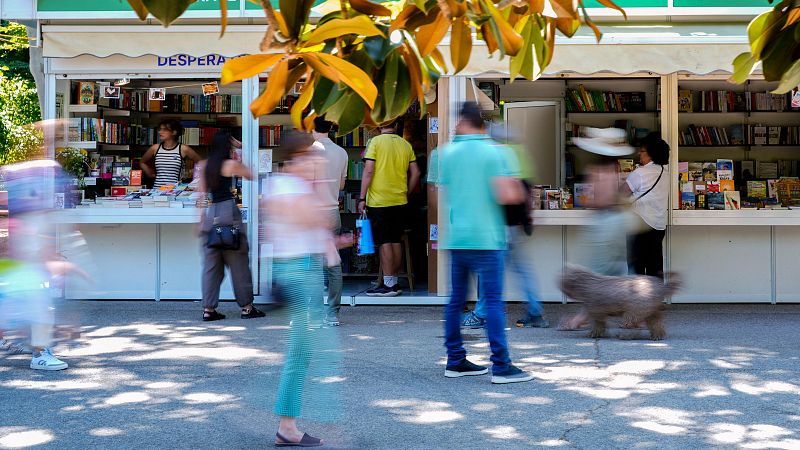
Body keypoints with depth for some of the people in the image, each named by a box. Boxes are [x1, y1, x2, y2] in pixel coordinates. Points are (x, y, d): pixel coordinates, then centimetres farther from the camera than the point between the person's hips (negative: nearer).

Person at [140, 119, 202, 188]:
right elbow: (142, 162, 28)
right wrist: (150, 174, 16)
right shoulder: (155, 148, 9)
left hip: (175, 189, -2)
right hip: (157, 189, 2)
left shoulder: (183, 149, 0)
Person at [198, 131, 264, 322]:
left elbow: (202, 193, 10)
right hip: (228, 211, -5)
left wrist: (201, 220, 15)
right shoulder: (231, 164, -5)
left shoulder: (205, 166, 10)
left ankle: (208, 309, 5)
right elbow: (250, 176, 11)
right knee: (238, 262, 3)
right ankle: (246, 307, 9)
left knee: (211, 263, 7)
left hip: (210, 213, 5)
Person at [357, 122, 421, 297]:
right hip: (400, 202, 5)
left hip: (379, 201, -5)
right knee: (396, 241, 11)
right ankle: (394, 283, 16)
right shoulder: (405, 144, 8)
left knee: (384, 242, -3)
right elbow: (415, 173, 9)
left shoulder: (376, 141, -6)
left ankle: (388, 284, -3)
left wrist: (362, 198, -8)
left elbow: (368, 171, -12)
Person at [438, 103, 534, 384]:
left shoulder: (446, 152, 7)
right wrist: (518, 192, 5)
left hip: (455, 237, 5)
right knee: (493, 301, -4)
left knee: (456, 300, 11)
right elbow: (506, 196, -16)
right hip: (486, 237, -5)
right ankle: (501, 366, -5)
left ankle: (455, 361, 16)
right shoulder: (494, 153, -6)